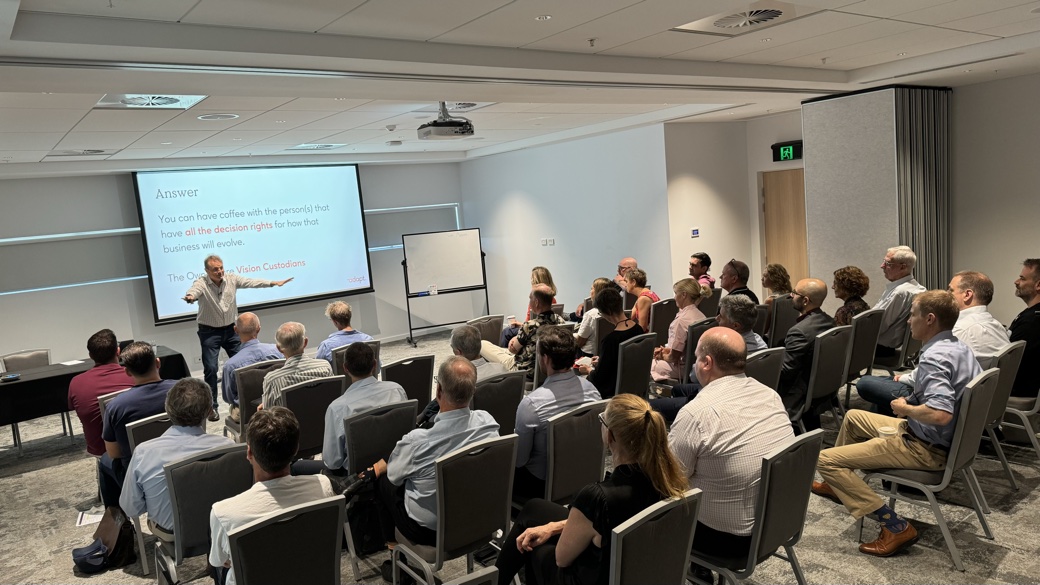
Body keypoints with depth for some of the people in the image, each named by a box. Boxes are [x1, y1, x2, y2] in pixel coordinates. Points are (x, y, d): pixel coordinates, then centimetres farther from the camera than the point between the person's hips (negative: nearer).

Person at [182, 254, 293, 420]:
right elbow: (194, 291, -36)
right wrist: (190, 297, -60)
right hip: (209, 332, -4)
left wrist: (274, 283, -14)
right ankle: (212, 406, 7)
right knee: (210, 368, -5)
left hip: (230, 329, 4)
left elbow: (251, 282, -7)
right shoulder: (201, 283, -16)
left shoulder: (232, 278, -5)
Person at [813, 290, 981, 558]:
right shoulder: (961, 348, 4)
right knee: (853, 416, 28)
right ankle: (837, 484, 41)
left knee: (826, 459, -14)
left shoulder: (935, 357, -26)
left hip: (926, 449, -11)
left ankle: (895, 526, -11)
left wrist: (904, 408, -18)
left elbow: (940, 414, -38)